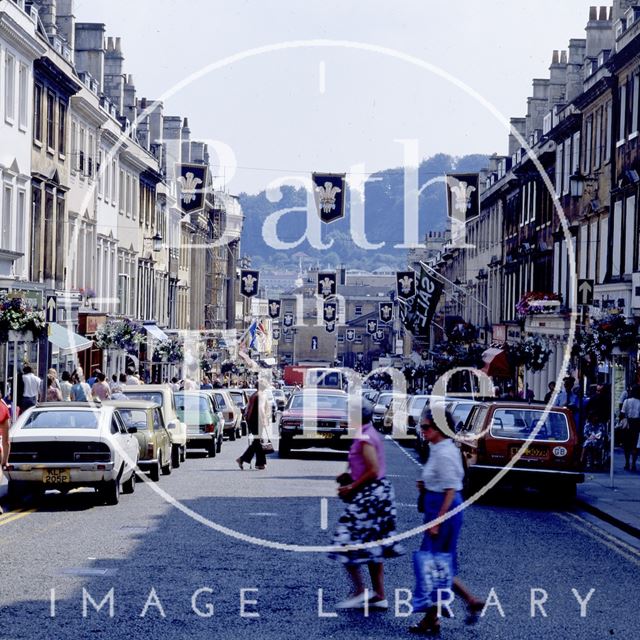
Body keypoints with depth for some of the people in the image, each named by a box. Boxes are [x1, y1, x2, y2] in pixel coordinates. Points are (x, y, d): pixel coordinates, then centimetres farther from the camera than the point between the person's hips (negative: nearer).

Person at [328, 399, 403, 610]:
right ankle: (379, 596, 16)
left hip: (368, 496, -10)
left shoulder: (364, 438, -18)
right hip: (379, 493, 10)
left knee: (347, 543, -4)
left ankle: (359, 591, -2)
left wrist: (351, 488, -14)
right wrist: (349, 478, 14)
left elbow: (373, 471, -22)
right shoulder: (372, 434, 12)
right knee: (373, 548, 13)